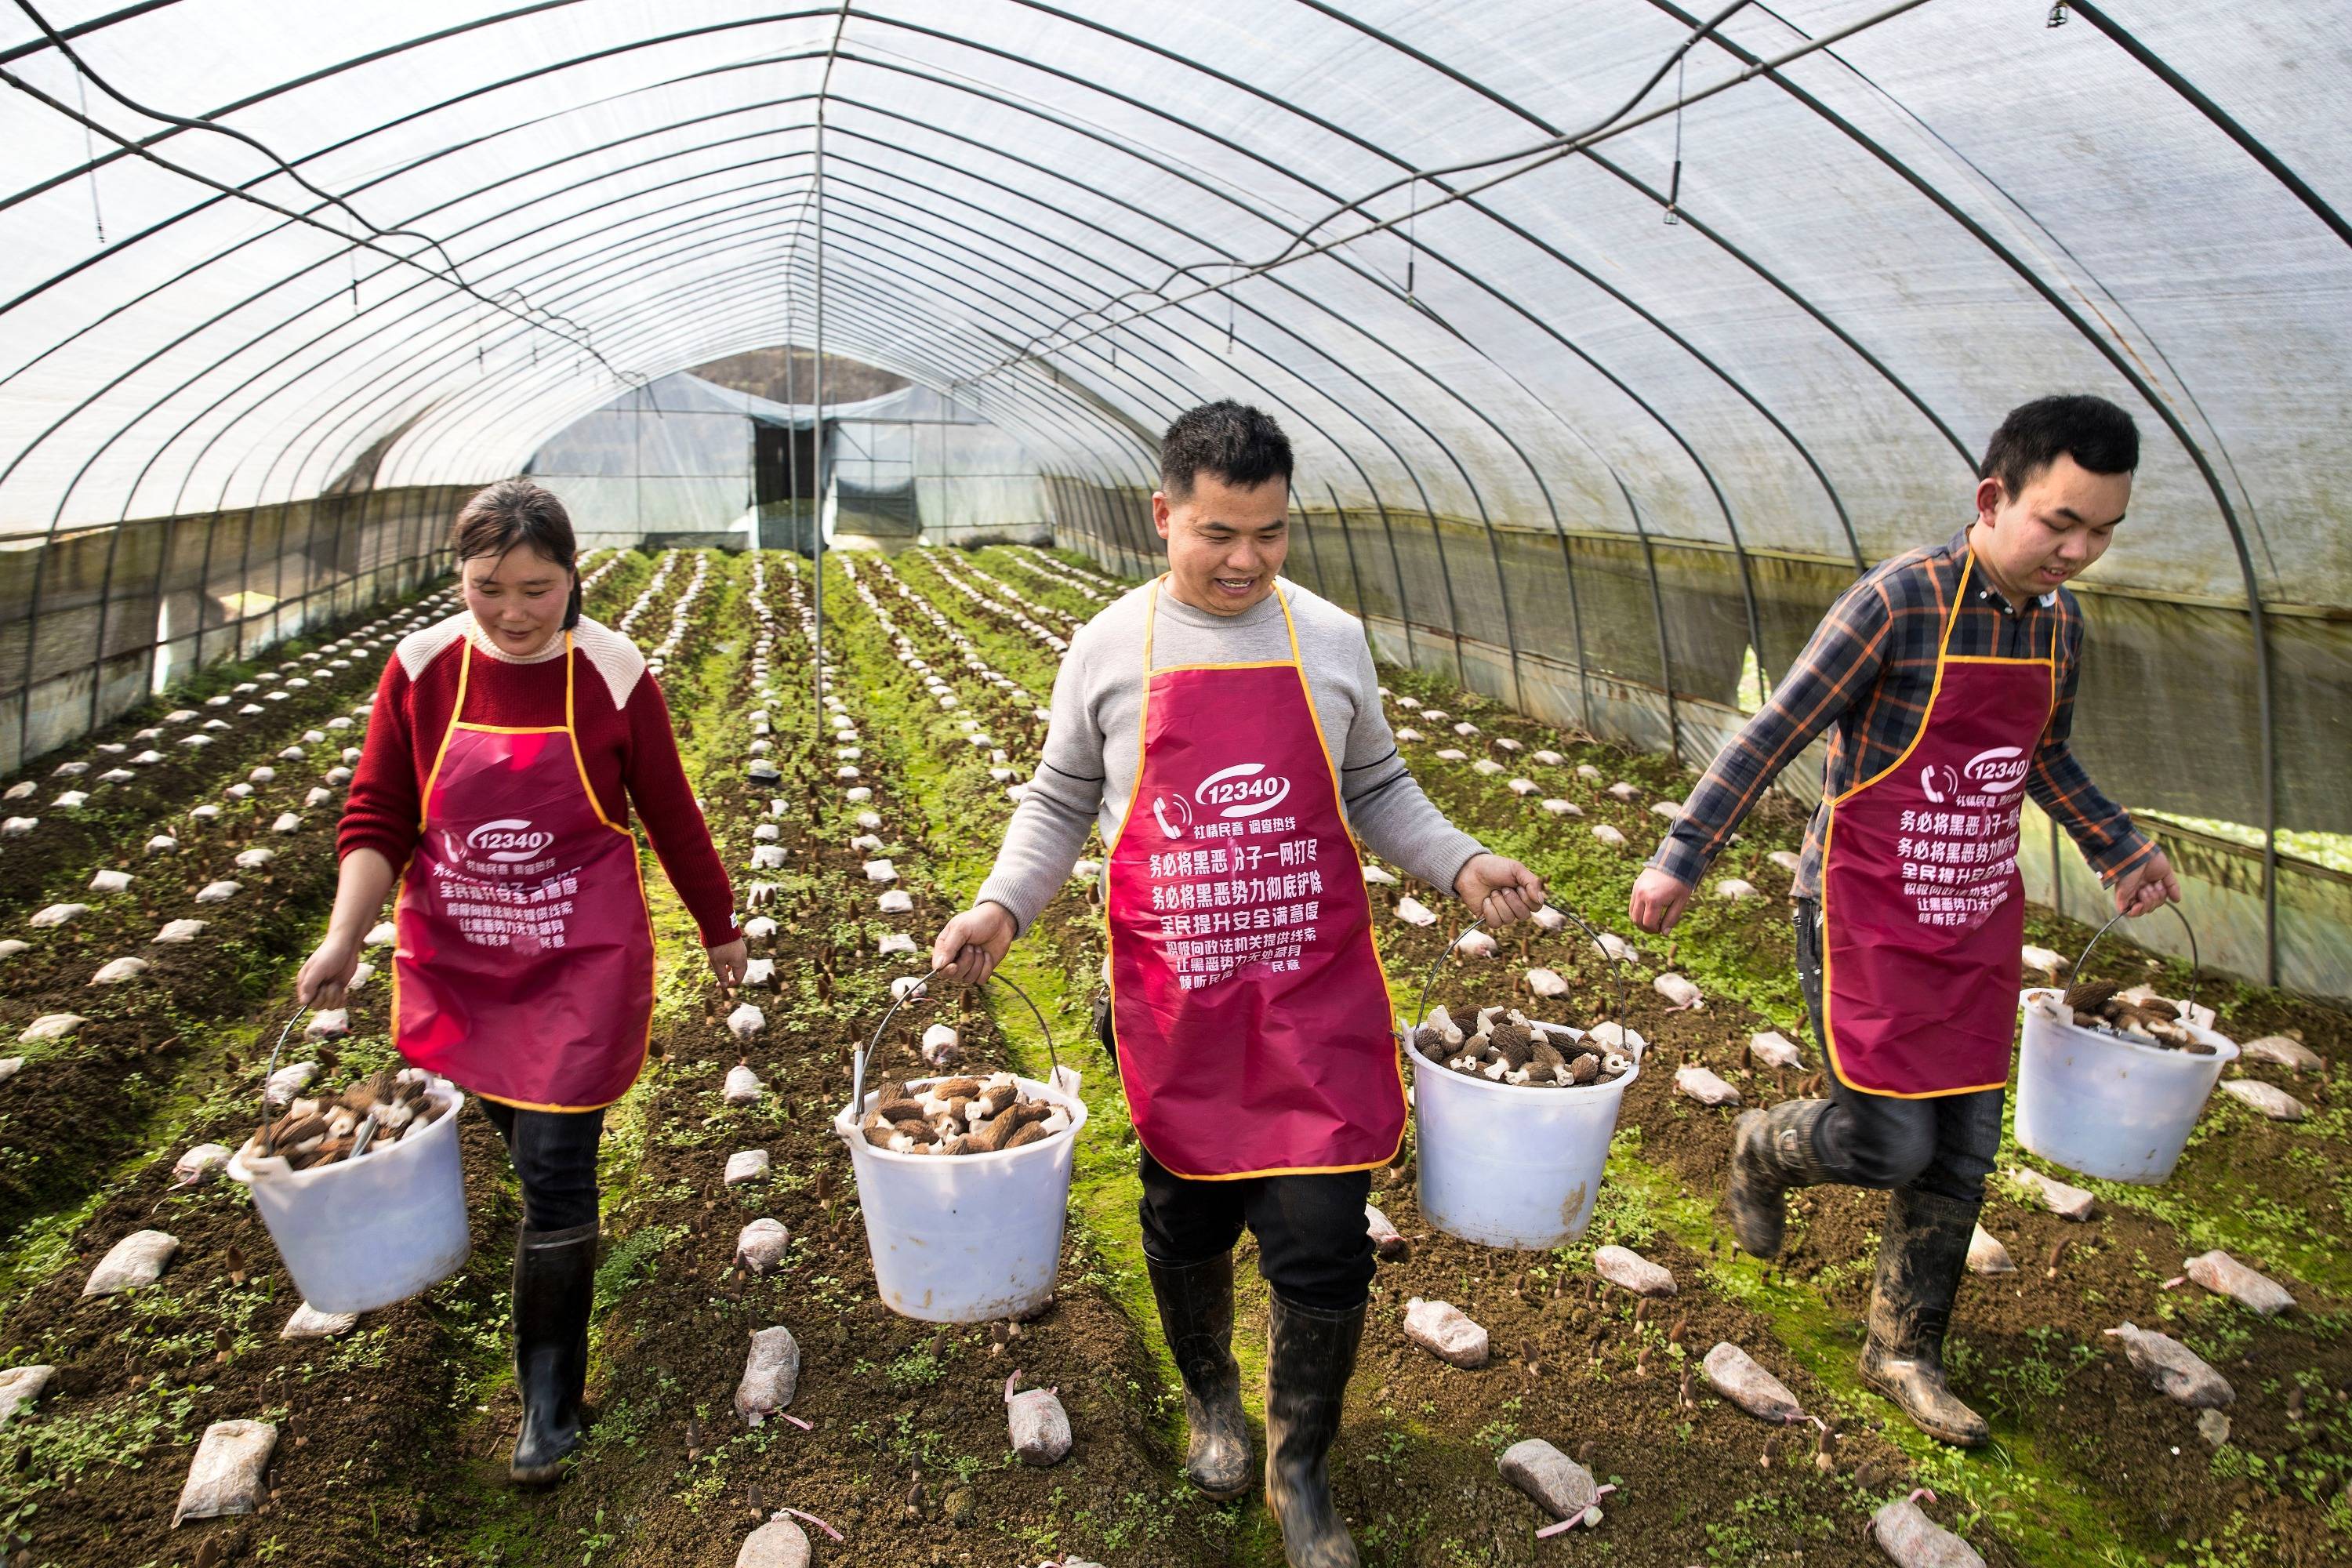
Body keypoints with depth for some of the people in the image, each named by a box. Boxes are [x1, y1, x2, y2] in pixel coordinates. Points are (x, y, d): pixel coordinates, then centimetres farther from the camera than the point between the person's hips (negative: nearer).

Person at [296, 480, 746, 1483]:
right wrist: (344, 937, -13)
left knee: (555, 1167, -4)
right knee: (531, 1150, 15)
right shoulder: (421, 670, -4)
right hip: (456, 961, 3)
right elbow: (377, 818, 1)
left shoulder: (613, 677, -10)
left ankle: (550, 1399, 10)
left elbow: (671, 817, 0)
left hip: (582, 965, -3)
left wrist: (719, 929, 10)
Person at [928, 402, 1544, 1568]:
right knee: (1187, 1220, 16)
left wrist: (1459, 863, -2)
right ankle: (1209, 1399, 47)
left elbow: (1375, 789, 12)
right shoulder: (1109, 650, -1)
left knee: (1322, 1241, 0)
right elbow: (1060, 802, 9)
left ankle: (1301, 1472, 27)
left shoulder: (1331, 641, 1)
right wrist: (1001, 905, -5)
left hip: (1314, 1002, 0)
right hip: (1173, 1009, 0)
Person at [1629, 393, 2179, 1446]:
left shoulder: (2059, 624, 4)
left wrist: (2120, 849, 20)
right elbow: (1774, 736, -15)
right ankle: (1763, 1149, 27)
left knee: (1961, 1156, 10)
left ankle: (1903, 1352, 29)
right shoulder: (1901, 601, -17)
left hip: (1977, 925, 7)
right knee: (1891, 1144, -7)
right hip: (1866, 918, -6)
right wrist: (1682, 856, -18)